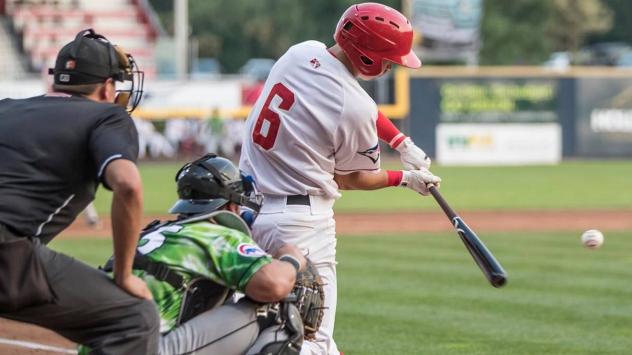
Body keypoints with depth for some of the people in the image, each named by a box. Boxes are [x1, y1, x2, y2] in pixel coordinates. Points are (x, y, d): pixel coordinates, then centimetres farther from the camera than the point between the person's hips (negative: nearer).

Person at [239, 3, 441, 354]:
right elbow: (348, 179, -1)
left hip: (247, 204, 9)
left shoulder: (302, 52, 3)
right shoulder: (356, 108, -18)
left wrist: (403, 143, 13)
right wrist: (406, 178, 13)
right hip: (300, 217, -9)